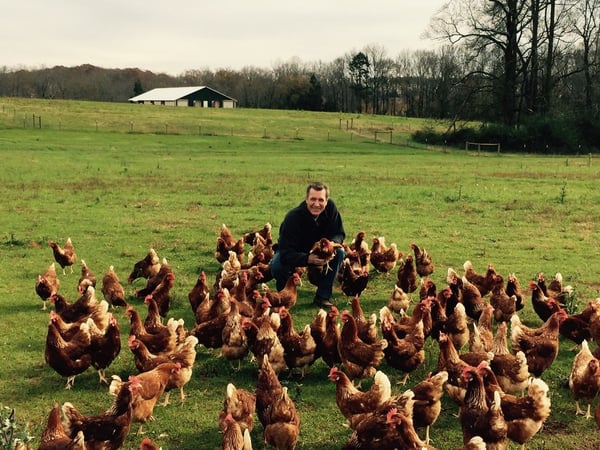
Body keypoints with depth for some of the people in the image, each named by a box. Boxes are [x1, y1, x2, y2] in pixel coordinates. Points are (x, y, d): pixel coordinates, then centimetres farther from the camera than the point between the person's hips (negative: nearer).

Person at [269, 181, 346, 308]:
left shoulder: (330, 207, -22)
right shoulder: (293, 217, -34)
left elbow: (339, 234, -12)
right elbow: (285, 254, -38)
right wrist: (308, 259, -55)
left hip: (317, 249, 4)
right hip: (293, 253, -4)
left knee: (340, 252, -23)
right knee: (277, 268, -34)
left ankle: (323, 296, -10)